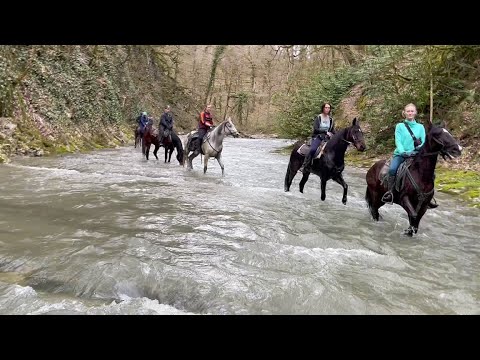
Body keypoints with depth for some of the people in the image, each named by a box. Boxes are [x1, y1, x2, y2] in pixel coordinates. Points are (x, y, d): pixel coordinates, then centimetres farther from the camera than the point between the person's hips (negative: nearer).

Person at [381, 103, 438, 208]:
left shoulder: (420, 127, 12)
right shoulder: (400, 126, 6)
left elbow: (424, 142, 6)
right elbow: (398, 141, -5)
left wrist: (421, 148, -17)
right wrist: (404, 152, -21)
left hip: (415, 155, 2)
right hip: (400, 154, -2)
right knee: (392, 169, -31)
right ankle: (389, 193, -25)